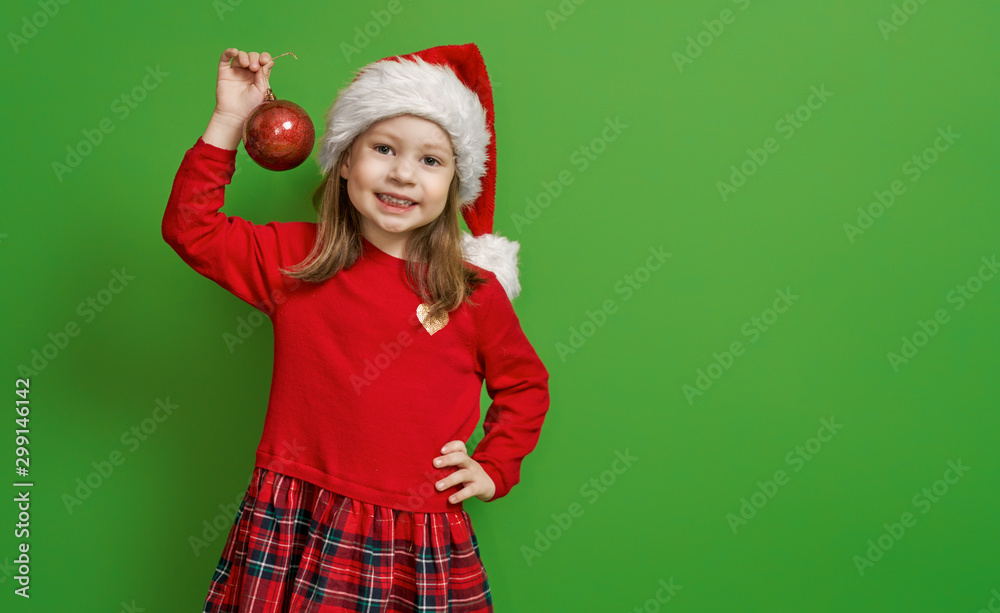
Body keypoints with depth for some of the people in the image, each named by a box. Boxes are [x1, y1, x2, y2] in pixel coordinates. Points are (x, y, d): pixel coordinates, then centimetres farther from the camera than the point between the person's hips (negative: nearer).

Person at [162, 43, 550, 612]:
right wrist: (229, 120, -1)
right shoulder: (293, 257, 5)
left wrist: (493, 469, 6)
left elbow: (525, 384, 16)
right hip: (294, 524, 1)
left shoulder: (475, 291, 1)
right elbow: (191, 228, 2)